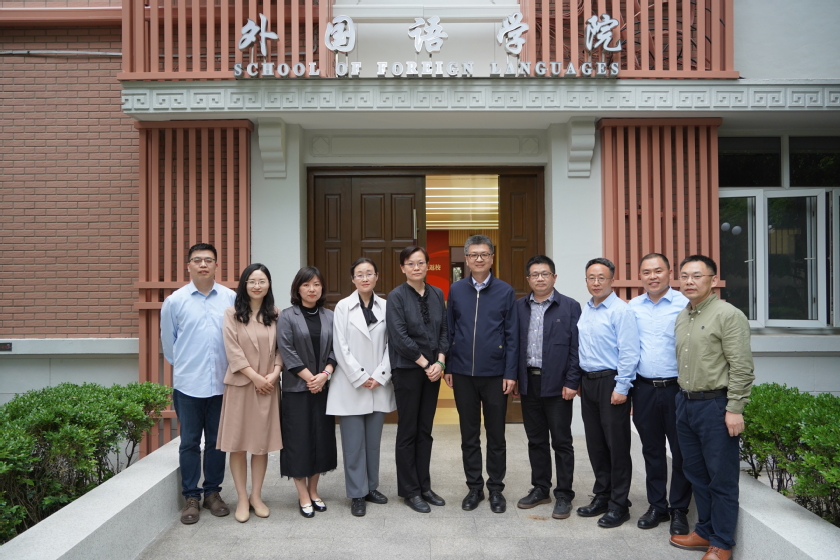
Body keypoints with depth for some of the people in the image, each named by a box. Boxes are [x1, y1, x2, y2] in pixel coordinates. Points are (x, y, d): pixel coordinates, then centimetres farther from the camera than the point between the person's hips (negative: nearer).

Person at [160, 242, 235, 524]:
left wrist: (231, 367, 6)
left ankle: (212, 492, 25)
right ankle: (191, 497, 20)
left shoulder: (231, 298, -1)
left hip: (222, 382, 1)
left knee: (217, 441, 11)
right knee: (189, 442, 7)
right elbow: (168, 341, 10)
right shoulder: (175, 300, 0)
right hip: (187, 384, -1)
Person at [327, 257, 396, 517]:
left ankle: (371, 487, 26)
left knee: (373, 440, 12)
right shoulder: (343, 307, -3)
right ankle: (357, 494, 15)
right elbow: (341, 347, -6)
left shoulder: (386, 307, 3)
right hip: (351, 386, -2)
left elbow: (390, 345, 2)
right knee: (354, 442, 3)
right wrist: (360, 377, -9)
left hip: (379, 385, 3)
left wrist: (379, 376, -6)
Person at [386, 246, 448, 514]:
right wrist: (425, 364, -13)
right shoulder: (396, 296, -8)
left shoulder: (437, 294, 7)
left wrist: (440, 362, -7)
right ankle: (409, 491, 17)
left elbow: (444, 330, 6)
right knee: (408, 431, 5)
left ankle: (424, 487, 23)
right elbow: (400, 336, -14)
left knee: (425, 431, 12)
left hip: (432, 370, 5)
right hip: (407, 370, -5)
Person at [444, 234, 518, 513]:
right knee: (469, 435, 11)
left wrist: (511, 373, -7)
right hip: (463, 374, 2)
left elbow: (512, 335, -2)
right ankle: (474, 487, 24)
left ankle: (496, 488, 23)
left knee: (496, 435, 9)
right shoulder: (456, 290, 4)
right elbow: (450, 331, 7)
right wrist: (448, 367, 2)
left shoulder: (505, 291, -1)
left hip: (495, 374, -1)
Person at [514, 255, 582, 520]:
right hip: (529, 382, 4)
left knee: (561, 441, 5)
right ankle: (540, 488, 27)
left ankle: (563, 495, 17)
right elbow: (514, 343, 9)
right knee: (536, 439, 14)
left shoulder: (570, 307, -3)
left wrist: (571, 383, -11)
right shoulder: (520, 307, 8)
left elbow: (576, 347, -6)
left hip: (557, 384, -4)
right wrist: (514, 377, 3)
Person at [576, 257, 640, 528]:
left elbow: (629, 352, -16)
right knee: (595, 444, 14)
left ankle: (619, 504, 15)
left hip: (611, 383, -7)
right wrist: (579, 381, 12)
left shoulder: (620, 310, -12)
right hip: (588, 381, 7)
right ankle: (602, 497, 28)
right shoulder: (585, 310, 11)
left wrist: (621, 388, -17)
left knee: (617, 445, 2)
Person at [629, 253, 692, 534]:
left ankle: (679, 510, 21)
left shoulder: (685, 304, -6)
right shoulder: (632, 307, 6)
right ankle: (657, 506, 27)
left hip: (677, 387, -3)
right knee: (651, 450, 13)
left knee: (681, 451, 7)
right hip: (644, 388, 4)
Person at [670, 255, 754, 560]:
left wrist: (734, 409, -18)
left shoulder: (728, 315, -11)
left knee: (722, 478, 3)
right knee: (696, 473, 16)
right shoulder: (680, 318, 12)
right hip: (685, 403, 8)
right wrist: (682, 398, 13)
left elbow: (742, 368, -15)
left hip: (716, 405, -7)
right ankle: (705, 532, 31)